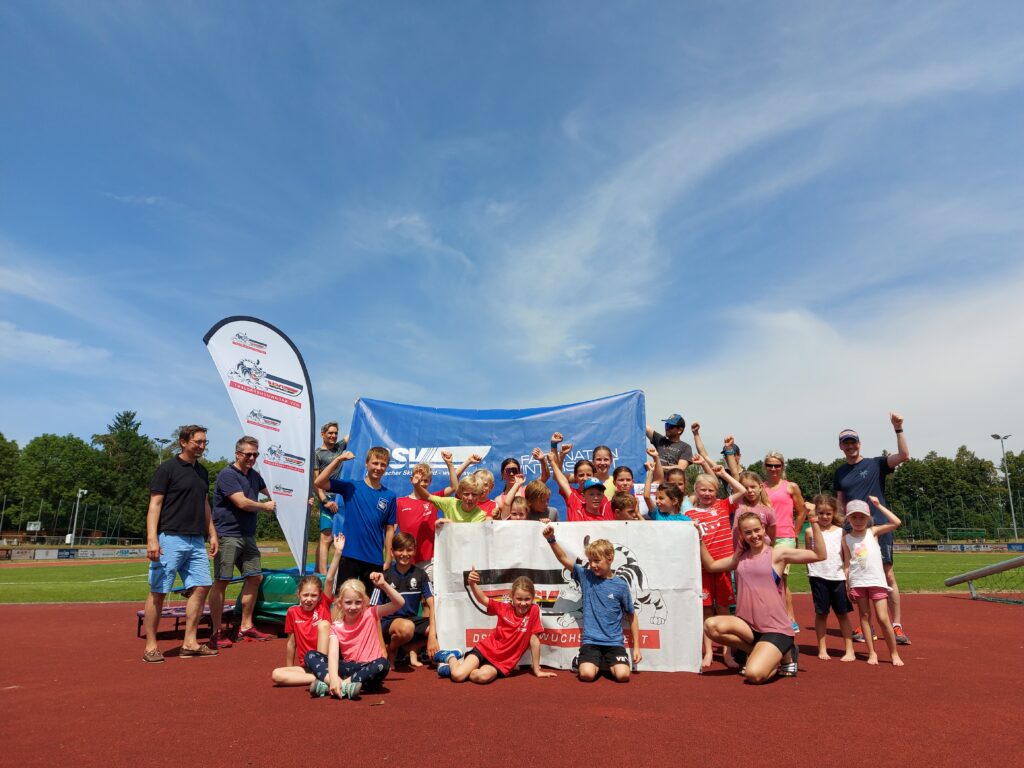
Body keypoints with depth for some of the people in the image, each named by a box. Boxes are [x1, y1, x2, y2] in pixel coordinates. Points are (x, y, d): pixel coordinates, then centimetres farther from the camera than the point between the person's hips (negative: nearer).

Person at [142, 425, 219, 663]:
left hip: (196, 540, 7)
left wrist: (212, 534, 17)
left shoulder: (202, 471, 16)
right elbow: (155, 504, -10)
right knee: (158, 592, 0)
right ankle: (150, 646, 10)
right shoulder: (167, 468, -6)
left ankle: (189, 643, 10)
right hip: (170, 538, -7)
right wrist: (152, 538, -19)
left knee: (201, 587, 3)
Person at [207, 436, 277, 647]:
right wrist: (266, 506, -4)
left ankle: (246, 627, 20)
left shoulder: (254, 476, 13)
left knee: (255, 577, 9)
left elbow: (268, 492, 30)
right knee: (221, 582, -4)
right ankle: (217, 633, 5)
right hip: (227, 536, -9)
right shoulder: (227, 475, -12)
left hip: (247, 535, 9)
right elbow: (242, 503, -19)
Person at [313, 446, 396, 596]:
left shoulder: (390, 496, 2)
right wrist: (339, 459, -17)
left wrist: (388, 560, 2)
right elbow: (319, 482, -12)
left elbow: (389, 529, 5)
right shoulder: (351, 488, -1)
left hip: (375, 560, 2)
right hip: (349, 556, -2)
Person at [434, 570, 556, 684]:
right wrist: (472, 584, -26)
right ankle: (451, 657, 17)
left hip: (502, 662, -1)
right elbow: (483, 599, -6)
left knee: (483, 676, -33)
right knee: (457, 676, -17)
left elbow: (534, 640, -8)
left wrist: (537, 670, -3)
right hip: (486, 649, 1)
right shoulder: (504, 607, -2)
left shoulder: (534, 610, -11)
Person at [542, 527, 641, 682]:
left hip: (614, 642, 0)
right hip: (590, 641, 0)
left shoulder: (621, 586, -1)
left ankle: (607, 663, 12)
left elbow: (632, 616, 7)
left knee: (623, 675, -22)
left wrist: (636, 647, 7)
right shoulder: (585, 576, 1)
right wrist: (551, 539, -24)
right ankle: (597, 663, 12)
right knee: (586, 674, -23)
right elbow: (564, 559, -7)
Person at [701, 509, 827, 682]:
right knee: (711, 625, -24)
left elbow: (819, 555, -9)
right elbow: (710, 566, 18)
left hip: (775, 629, -5)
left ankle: (785, 655, 9)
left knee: (755, 675, -25)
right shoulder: (740, 557, 12)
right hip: (749, 625, 5)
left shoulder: (777, 554, -2)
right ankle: (755, 652, 2)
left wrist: (814, 522, -17)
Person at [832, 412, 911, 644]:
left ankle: (897, 626, 2)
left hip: (879, 527, -3)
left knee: (888, 575, -4)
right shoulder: (840, 473, 13)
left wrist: (898, 429, -21)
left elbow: (903, 455, -13)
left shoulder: (875, 464, 3)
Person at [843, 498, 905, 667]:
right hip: (857, 582, 1)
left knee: (883, 618, -3)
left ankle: (894, 653, 11)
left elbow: (896, 522, -8)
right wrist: (847, 586, 1)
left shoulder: (873, 532, 4)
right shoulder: (846, 539, 5)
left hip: (877, 581, -1)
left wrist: (879, 505, -5)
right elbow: (847, 564, 5)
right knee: (864, 616, 5)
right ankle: (871, 653, 13)